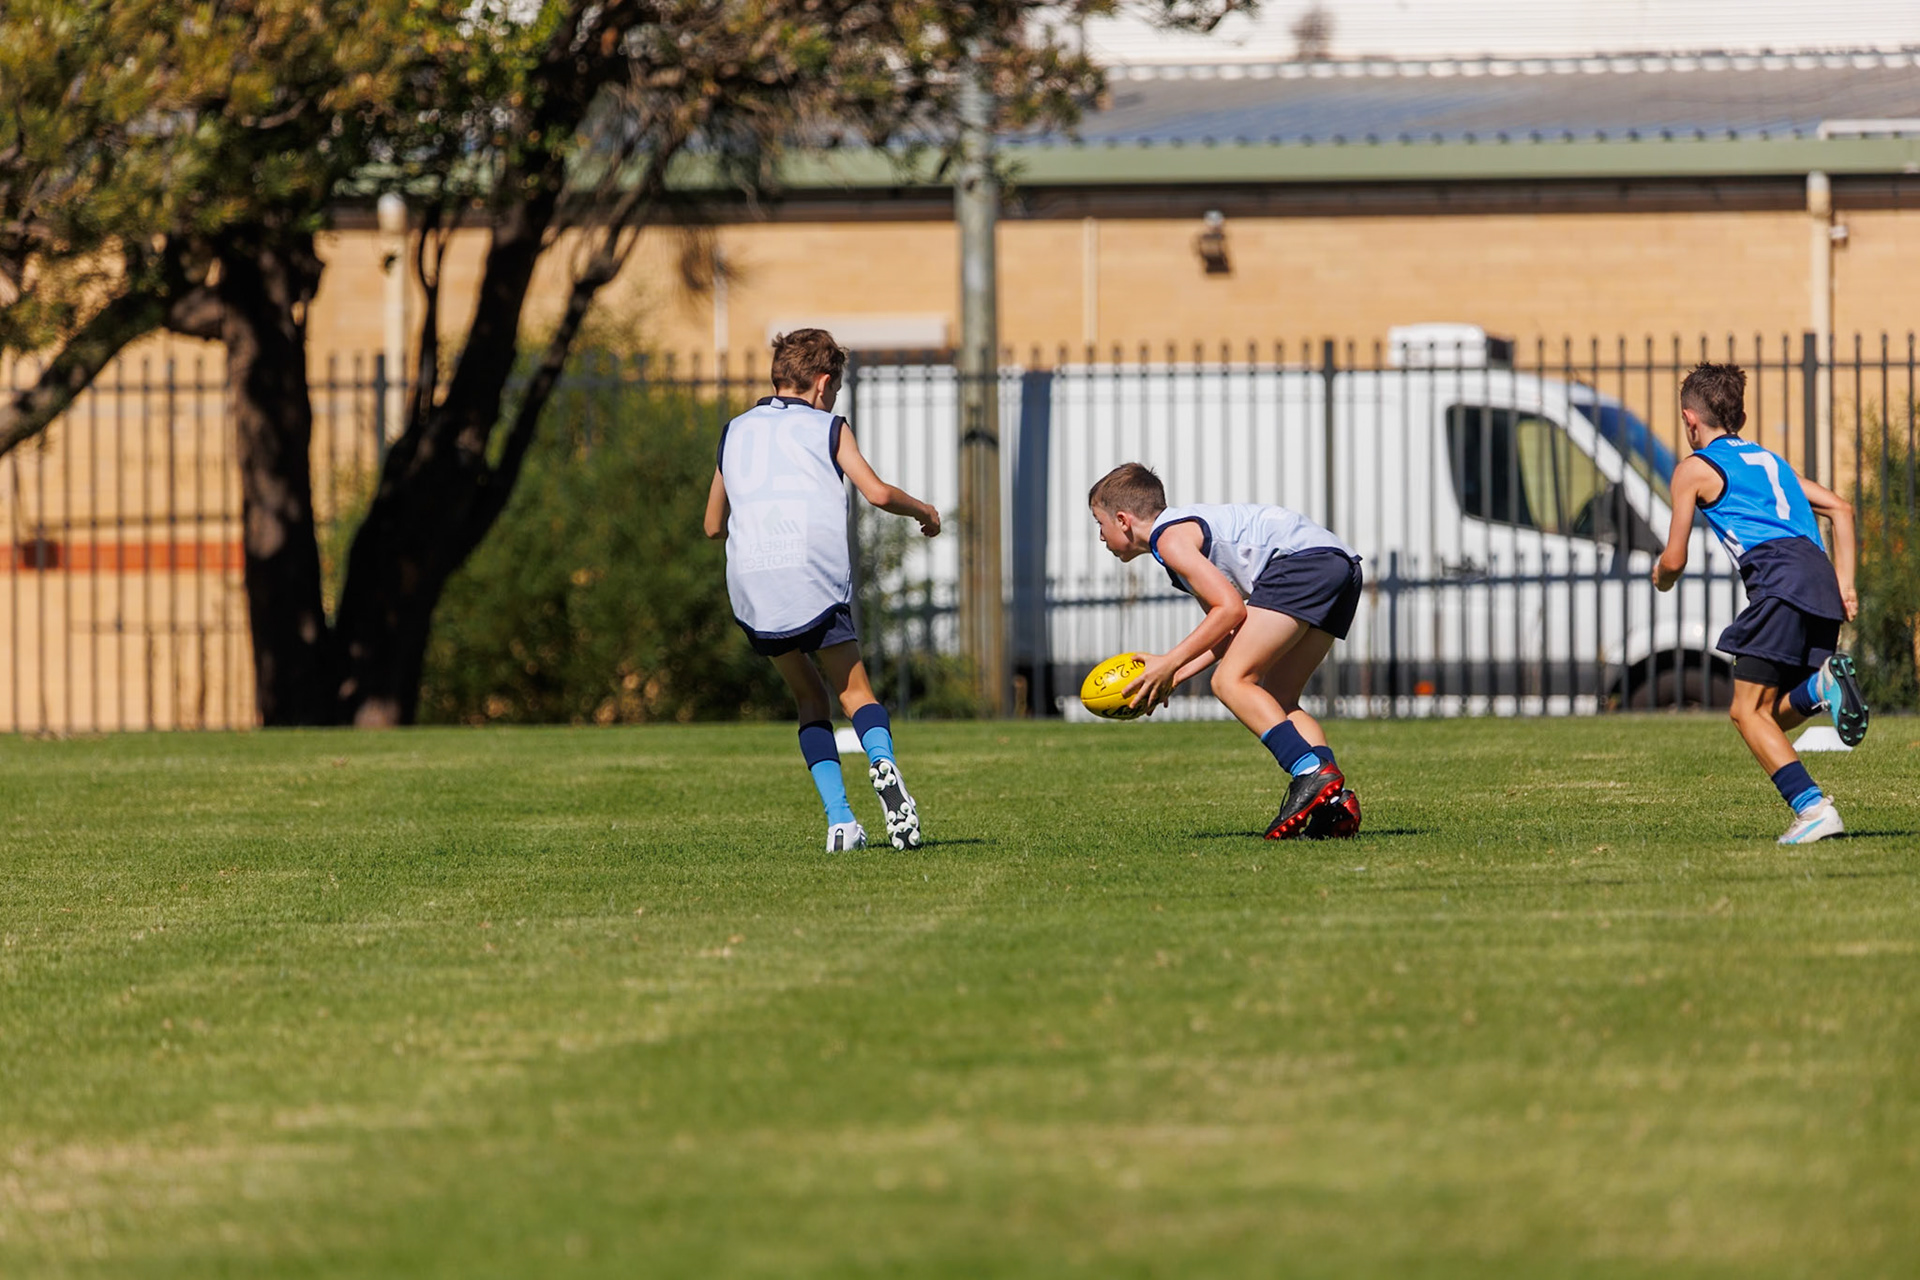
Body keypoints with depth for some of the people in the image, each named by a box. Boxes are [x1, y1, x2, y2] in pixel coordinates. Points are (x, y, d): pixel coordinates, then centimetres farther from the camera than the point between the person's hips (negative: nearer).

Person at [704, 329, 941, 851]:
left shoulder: (735, 432, 24)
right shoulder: (826, 426, 13)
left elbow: (713, 525, 30)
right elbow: (877, 492, 1)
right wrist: (924, 511, 20)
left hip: (750, 585, 3)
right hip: (815, 577, -3)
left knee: (809, 695, 17)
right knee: (853, 687, 8)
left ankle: (839, 818, 2)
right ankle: (882, 761, -26)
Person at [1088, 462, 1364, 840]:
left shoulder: (1171, 538, 0)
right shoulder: (1191, 528, 30)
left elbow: (1232, 609, -9)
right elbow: (1239, 628, 27)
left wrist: (1170, 663, -3)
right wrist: (1175, 675, 22)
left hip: (1299, 559, -10)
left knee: (1231, 681, -11)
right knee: (1277, 699, 12)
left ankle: (1312, 773, -27)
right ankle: (1335, 801, -7)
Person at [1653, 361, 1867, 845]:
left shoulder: (1694, 469, 12)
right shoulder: (1770, 460, 32)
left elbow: (1673, 561, 11)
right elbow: (1839, 509, 24)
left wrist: (1662, 578, 35)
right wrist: (1844, 585, 21)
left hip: (1780, 580, -7)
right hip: (1823, 582, 7)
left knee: (1749, 711, -5)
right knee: (1774, 714, 11)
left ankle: (1813, 807, -22)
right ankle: (1822, 686, -21)